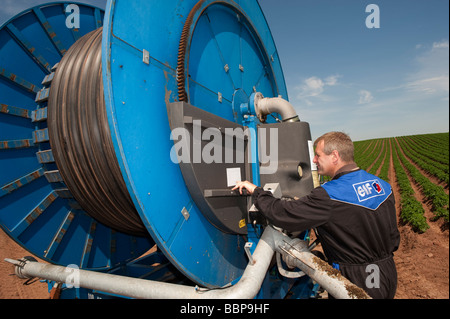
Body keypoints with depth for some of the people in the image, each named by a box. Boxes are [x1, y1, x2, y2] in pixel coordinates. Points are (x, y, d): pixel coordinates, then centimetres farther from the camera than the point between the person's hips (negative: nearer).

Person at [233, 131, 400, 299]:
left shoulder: (329, 195, -27)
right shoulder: (383, 186, 0)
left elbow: (284, 214, -28)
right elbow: (393, 237, 9)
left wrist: (256, 191, -14)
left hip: (358, 285, -8)